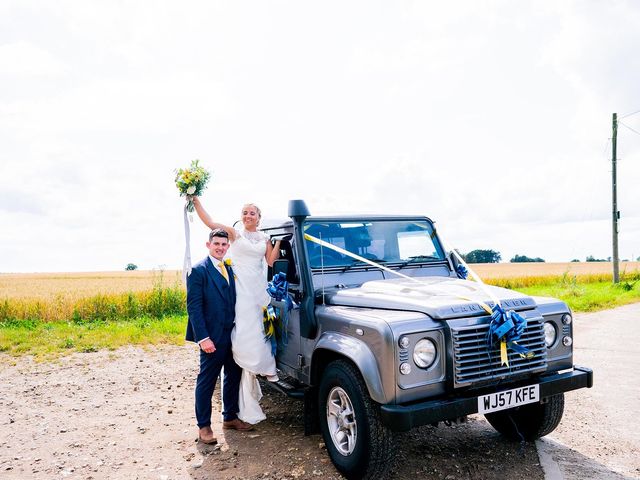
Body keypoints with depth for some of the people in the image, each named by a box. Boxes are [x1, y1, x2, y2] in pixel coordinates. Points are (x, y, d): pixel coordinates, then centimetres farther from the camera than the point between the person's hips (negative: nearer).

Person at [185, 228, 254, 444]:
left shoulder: (229, 269, 11)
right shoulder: (198, 270, -11)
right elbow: (193, 307, -15)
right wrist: (203, 338, -20)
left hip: (232, 335, 8)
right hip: (213, 337, -7)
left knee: (233, 377, 16)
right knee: (206, 381, 4)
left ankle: (230, 417, 32)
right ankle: (204, 426, 16)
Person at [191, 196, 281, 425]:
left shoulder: (264, 238, 12)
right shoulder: (235, 233, 3)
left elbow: (271, 260, 3)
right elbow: (209, 222, -6)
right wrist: (195, 200, -12)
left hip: (259, 288, 3)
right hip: (241, 288, -3)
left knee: (259, 328, 4)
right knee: (245, 331, -7)